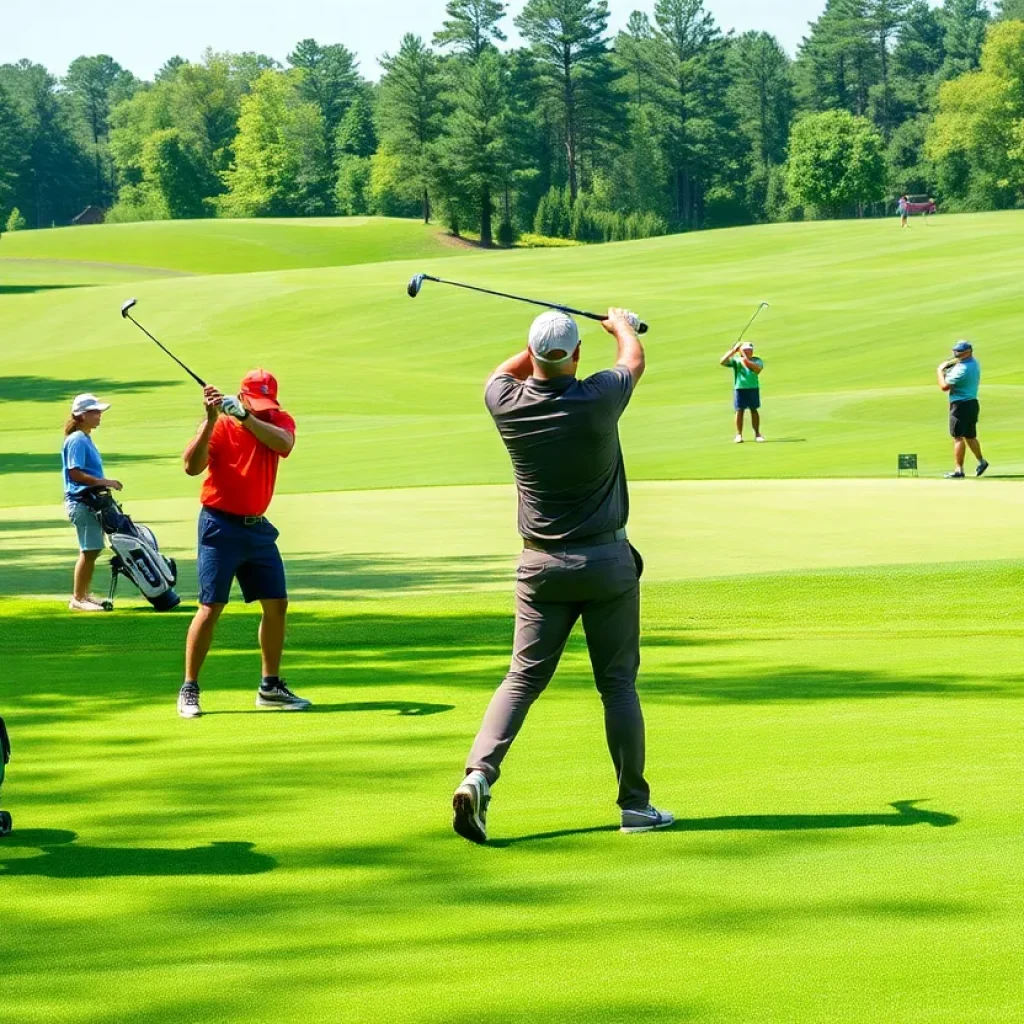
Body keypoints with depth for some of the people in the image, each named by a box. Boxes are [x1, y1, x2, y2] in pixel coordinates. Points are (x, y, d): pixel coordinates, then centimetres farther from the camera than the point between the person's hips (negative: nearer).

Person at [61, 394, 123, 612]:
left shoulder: (85, 439, 16)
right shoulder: (77, 440, -14)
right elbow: (74, 473, -21)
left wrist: (104, 484, 13)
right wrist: (103, 482, -21)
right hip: (81, 502, -10)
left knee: (92, 551, 14)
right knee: (89, 551, -7)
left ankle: (83, 595, 22)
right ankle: (78, 599, -1)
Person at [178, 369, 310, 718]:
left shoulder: (279, 421, 2)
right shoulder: (219, 426, -9)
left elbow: (283, 443, -22)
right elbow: (192, 466, -23)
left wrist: (245, 416, -33)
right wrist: (212, 420, -30)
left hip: (257, 527, 5)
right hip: (220, 525, -5)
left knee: (277, 604, 7)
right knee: (211, 607, -9)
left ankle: (270, 687, 20)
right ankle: (189, 690, -3)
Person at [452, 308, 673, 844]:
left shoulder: (507, 403, -8)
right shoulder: (598, 399, -14)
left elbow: (503, 371, 19)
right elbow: (634, 359, 10)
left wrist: (542, 345, 30)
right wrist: (622, 325, 30)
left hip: (541, 565, 2)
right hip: (607, 560, -2)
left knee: (523, 677, 4)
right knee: (618, 682, 5)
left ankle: (479, 773, -15)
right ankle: (635, 803, 9)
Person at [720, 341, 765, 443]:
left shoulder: (756, 361, 4)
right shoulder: (735, 360, 4)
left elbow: (757, 369, -17)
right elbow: (722, 361, -10)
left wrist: (747, 362, -27)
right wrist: (733, 351, -14)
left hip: (753, 388, 0)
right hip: (739, 388, 0)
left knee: (754, 410, 5)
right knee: (739, 411, -1)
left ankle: (757, 434, 12)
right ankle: (739, 435, 5)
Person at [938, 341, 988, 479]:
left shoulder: (961, 369, -22)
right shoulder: (975, 363, 8)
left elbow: (945, 386, -19)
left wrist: (940, 371, -5)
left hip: (960, 405, -10)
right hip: (973, 403, 10)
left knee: (958, 437, -7)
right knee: (970, 436, 21)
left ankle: (959, 470, -8)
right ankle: (981, 462, 27)